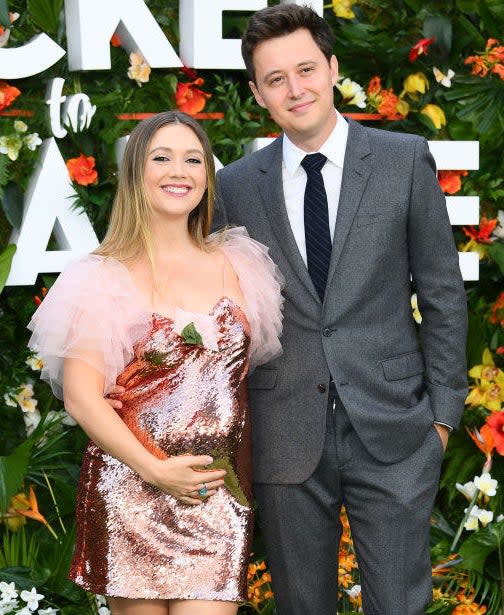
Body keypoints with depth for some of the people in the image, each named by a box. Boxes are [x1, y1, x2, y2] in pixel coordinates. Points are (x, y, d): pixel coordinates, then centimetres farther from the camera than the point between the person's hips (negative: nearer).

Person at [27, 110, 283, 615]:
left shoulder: (234, 265, 10)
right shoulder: (105, 277, 1)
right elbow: (81, 397, -5)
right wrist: (155, 469, -15)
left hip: (218, 494, 2)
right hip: (130, 490, -2)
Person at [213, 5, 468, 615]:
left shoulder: (405, 160, 0)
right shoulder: (236, 185, 4)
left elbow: (442, 292, 3)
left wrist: (443, 409, 0)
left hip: (392, 431, -1)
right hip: (286, 438, 2)